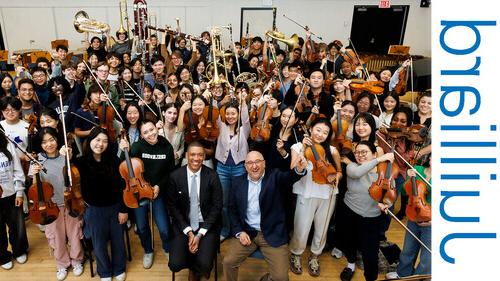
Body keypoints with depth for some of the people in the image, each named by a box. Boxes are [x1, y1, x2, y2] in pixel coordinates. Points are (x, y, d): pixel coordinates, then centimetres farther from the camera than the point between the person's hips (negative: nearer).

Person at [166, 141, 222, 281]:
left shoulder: (212, 176, -8)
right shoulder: (175, 176, -6)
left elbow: (217, 206, -5)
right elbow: (172, 206, -1)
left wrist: (200, 234, -12)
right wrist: (188, 232, -10)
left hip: (207, 225, -1)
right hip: (183, 225, 1)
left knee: (204, 265, -20)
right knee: (175, 264, -16)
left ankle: (195, 269, 18)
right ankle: (195, 267, 20)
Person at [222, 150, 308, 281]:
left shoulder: (275, 177, -4)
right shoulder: (238, 182, 4)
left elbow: (289, 176, -26)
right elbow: (232, 209, 10)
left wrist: (299, 169, -50)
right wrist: (239, 232, -4)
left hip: (272, 234, -2)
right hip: (246, 232, 2)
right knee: (228, 262, -12)